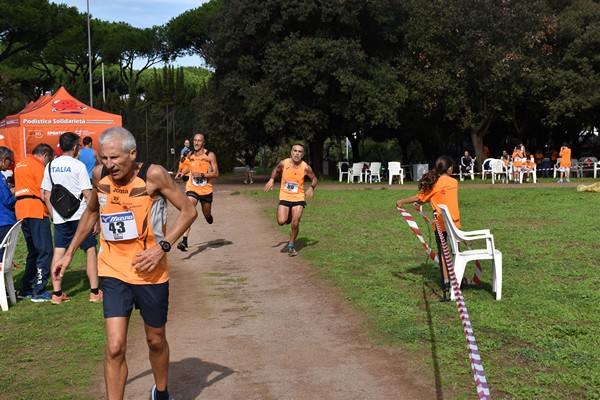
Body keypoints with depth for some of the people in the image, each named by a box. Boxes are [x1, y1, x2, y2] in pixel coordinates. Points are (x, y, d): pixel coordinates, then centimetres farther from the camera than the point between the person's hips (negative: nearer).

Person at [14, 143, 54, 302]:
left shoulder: (19, 165, 22)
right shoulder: (38, 166, -5)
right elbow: (43, 193, -12)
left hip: (21, 211, 9)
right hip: (36, 210, -9)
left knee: (33, 251, 17)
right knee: (45, 252, -8)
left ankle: (25, 289, 19)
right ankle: (39, 291, -11)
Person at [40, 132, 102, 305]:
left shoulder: (50, 166, 7)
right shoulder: (78, 165, -8)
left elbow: (45, 195, 9)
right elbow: (87, 194, -11)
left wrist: (53, 215, 17)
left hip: (59, 217, 5)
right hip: (80, 216, -5)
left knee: (58, 252, 6)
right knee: (90, 250, 4)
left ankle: (57, 294, 7)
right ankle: (95, 292, 5)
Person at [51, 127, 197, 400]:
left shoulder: (153, 175, -16)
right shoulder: (99, 175, -4)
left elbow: (188, 211, -9)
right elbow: (91, 212, 15)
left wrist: (162, 246, -19)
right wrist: (69, 254, 13)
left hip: (151, 273, -2)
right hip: (114, 272, 2)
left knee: (156, 341, 16)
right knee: (115, 348, -9)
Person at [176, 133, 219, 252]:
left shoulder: (210, 156, -8)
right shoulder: (191, 156, 5)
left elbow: (216, 174, -12)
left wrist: (202, 175, -22)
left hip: (206, 189, -1)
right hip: (192, 188, 1)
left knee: (207, 215, 16)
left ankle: (208, 215, 57)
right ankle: (184, 241, -28)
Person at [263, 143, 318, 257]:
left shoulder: (305, 167, -10)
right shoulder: (283, 163, -8)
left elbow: (314, 179, 6)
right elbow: (276, 170, 14)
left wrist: (311, 187, -13)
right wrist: (272, 180, -2)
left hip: (299, 198, -1)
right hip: (284, 197, 1)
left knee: (295, 224, -5)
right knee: (281, 221, -13)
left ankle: (291, 246, 17)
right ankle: (289, 217, 25)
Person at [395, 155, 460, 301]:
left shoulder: (434, 184, -10)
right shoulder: (454, 182, 2)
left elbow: (418, 198, -5)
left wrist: (402, 201, 9)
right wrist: (422, 202, 15)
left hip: (441, 223, -3)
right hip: (455, 221, 3)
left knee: (442, 251, 5)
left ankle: (446, 282, 2)